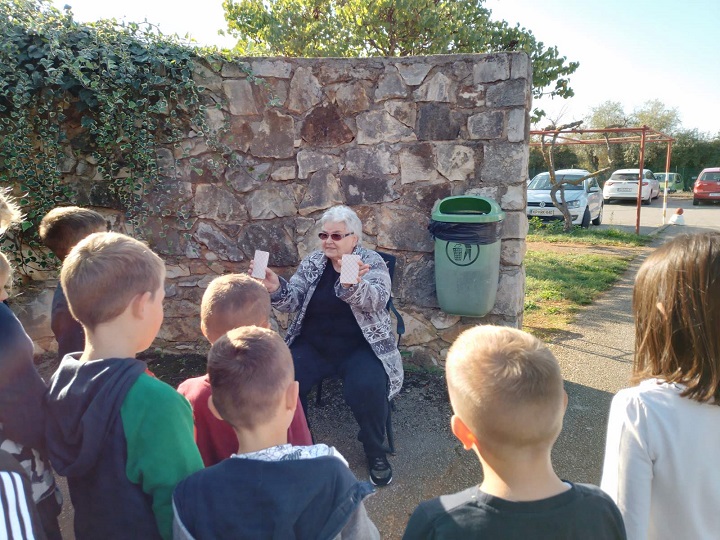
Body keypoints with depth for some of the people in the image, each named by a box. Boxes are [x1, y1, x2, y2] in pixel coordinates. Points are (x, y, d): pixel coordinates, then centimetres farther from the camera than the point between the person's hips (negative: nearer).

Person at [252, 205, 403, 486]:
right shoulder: (312, 262, 6)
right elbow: (294, 302, -1)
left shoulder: (372, 262, -6)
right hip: (313, 345, 3)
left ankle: (376, 452, -1)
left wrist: (352, 284, -48)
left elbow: (375, 300, -25)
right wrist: (275, 288, -24)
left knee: (368, 387, -30)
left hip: (359, 347, -3)